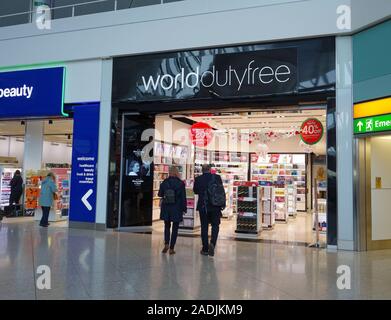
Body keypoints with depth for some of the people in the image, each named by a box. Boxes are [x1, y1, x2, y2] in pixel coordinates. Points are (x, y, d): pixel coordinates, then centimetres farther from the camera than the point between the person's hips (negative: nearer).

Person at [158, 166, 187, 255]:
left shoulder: (164, 182, -3)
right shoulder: (180, 183, -9)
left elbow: (160, 194, 8)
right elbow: (183, 197, -7)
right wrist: (184, 208, 2)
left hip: (166, 208, 2)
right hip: (177, 209, -2)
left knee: (167, 226, 17)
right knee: (175, 228, 8)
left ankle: (166, 244, 0)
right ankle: (171, 248, 7)